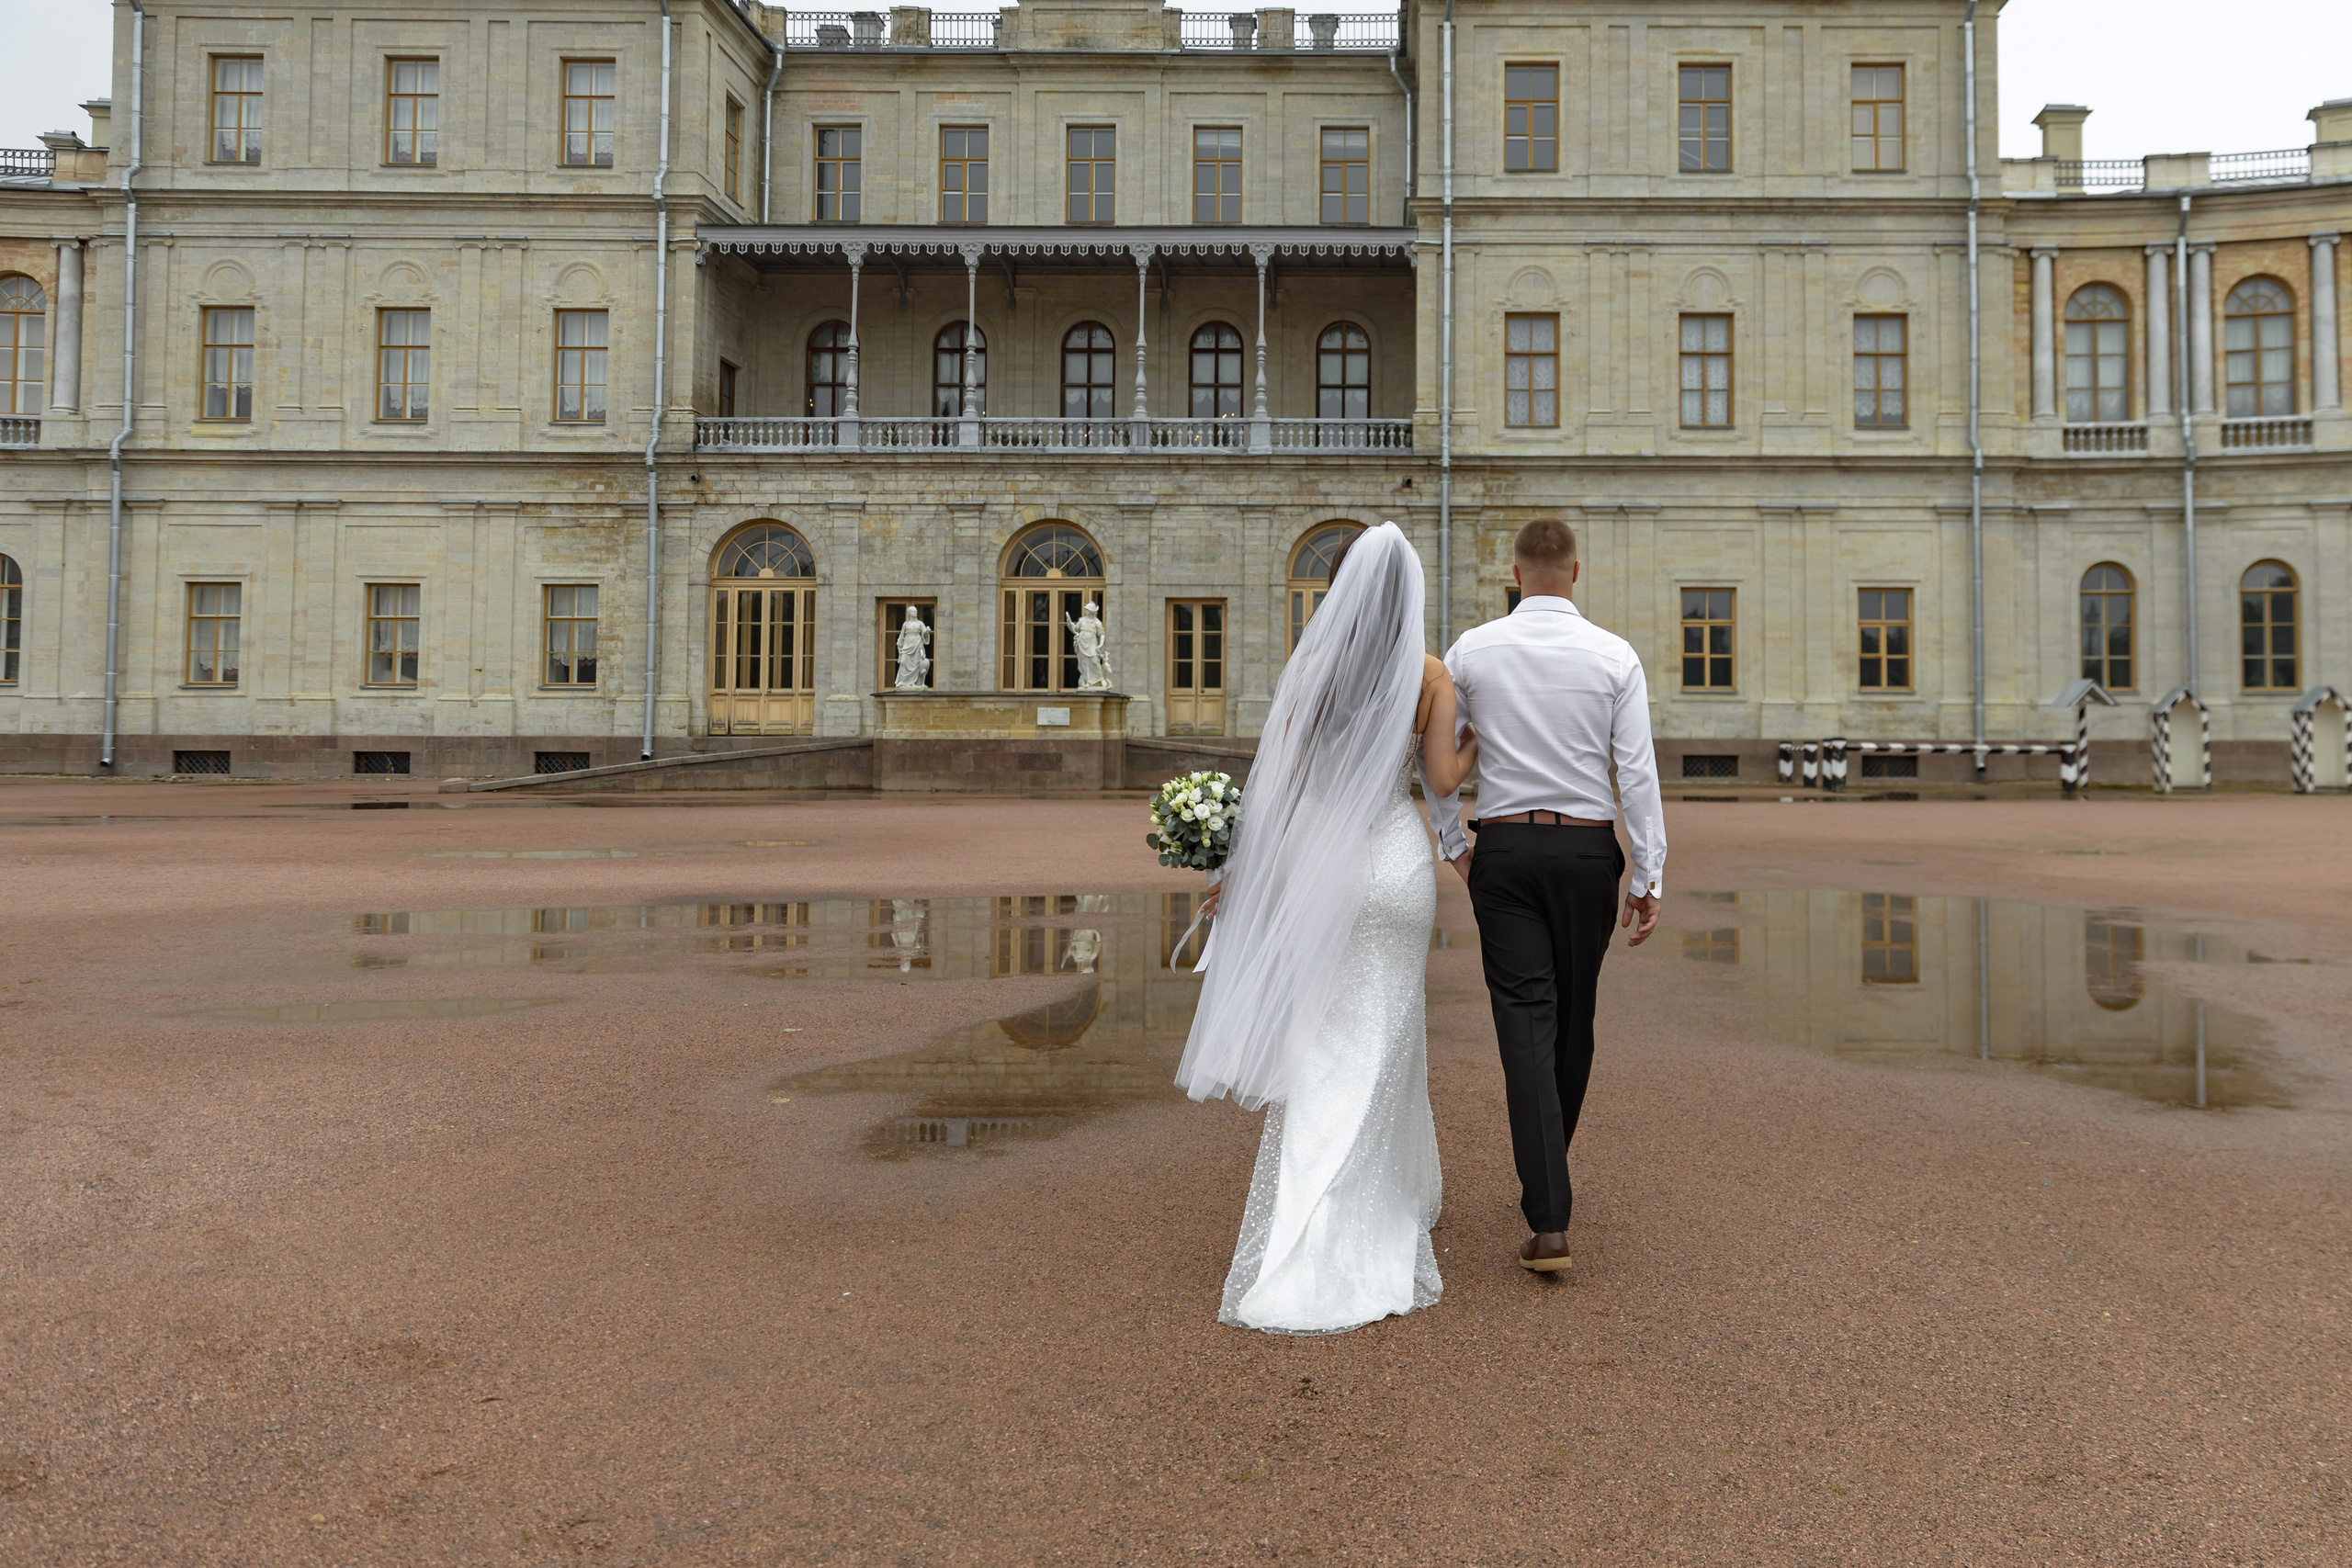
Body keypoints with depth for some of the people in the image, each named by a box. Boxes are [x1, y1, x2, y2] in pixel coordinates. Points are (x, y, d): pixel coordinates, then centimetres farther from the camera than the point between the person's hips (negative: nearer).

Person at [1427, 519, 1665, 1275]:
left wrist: (1454, 845, 16)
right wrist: (1649, 878, -1)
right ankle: (1546, 1179, 34)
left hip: (1503, 848, 0)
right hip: (1587, 848, 1)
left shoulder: (1470, 652, 0)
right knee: (1574, 1018, 17)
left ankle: (1549, 1222, -10)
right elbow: (1638, 773, -5)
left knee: (1527, 1022, -3)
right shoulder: (1615, 656, -3)